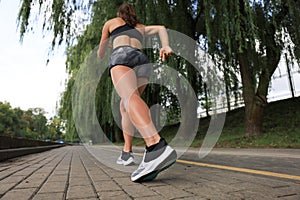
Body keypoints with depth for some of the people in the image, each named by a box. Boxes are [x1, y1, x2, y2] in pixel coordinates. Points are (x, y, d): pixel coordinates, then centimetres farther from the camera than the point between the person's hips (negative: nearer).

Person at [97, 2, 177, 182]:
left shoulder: (111, 22, 32)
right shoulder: (141, 27, 40)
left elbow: (101, 53, 36)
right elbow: (161, 28, 22)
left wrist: (101, 56, 60)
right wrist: (166, 47, 4)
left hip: (122, 57, -4)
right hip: (142, 62, 5)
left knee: (130, 98, -31)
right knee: (124, 107, 18)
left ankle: (157, 147, -58)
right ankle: (127, 152, 6)